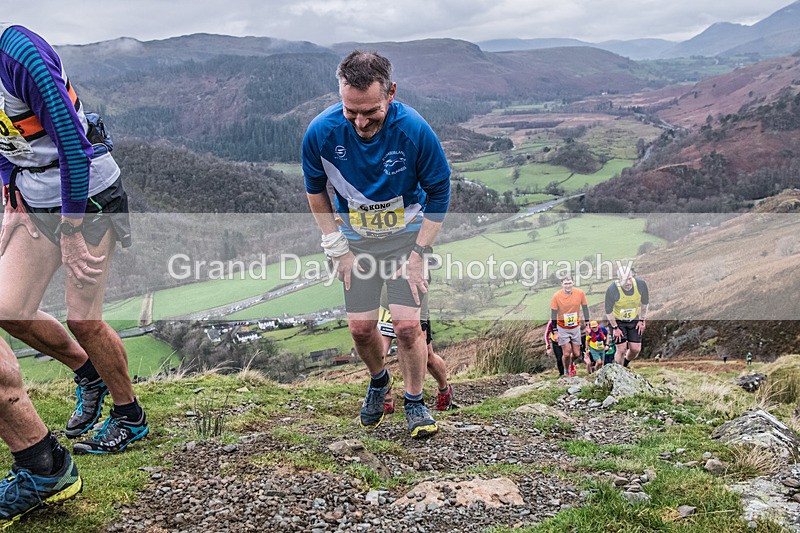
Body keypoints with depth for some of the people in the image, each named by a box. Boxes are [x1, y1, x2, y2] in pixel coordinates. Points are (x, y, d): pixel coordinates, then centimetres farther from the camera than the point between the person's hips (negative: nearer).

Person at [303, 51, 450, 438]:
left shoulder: (414, 130, -25)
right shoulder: (321, 132, -21)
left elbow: (439, 194, -10)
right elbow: (315, 190, -1)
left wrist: (418, 254, -11)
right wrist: (336, 248, -2)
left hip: (407, 233, -2)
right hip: (355, 239, 2)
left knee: (407, 323, -11)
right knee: (361, 327, 2)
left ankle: (414, 402, 13)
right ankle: (378, 381, 34)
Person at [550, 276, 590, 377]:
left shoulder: (580, 293, -11)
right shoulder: (556, 296, -16)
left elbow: (585, 308, 3)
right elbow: (553, 314, -8)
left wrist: (587, 325, 4)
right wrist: (555, 331, -9)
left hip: (575, 327, 2)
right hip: (562, 328, -2)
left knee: (577, 354, 5)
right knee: (567, 353, -7)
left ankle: (572, 363, 40)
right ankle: (567, 371, 19)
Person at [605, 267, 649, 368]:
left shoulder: (641, 284, -21)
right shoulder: (612, 290, -29)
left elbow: (644, 303, -1)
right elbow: (608, 311, -14)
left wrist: (642, 320, 1)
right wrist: (615, 328, -11)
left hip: (634, 320, 3)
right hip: (617, 321, -3)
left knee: (636, 349, 1)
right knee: (621, 349, -8)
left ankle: (626, 363, 33)